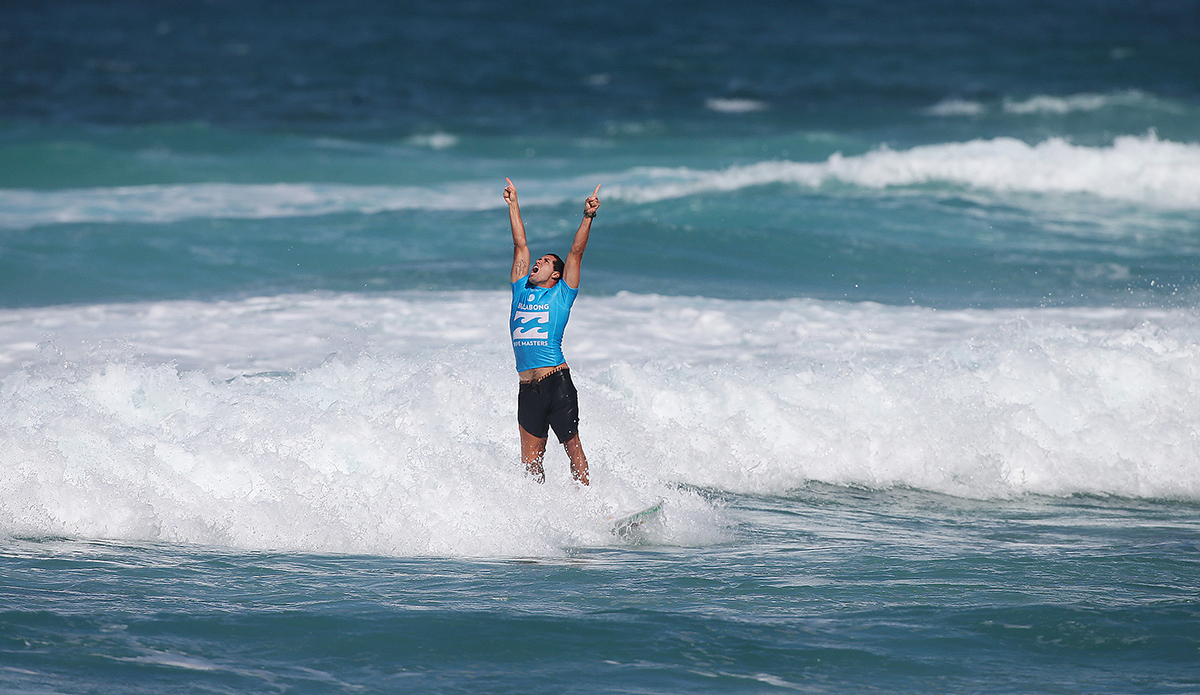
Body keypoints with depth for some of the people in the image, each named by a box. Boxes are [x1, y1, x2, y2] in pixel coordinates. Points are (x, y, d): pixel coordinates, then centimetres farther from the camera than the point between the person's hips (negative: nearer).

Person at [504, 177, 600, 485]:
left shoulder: (562, 293, 8)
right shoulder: (522, 291, 18)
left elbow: (576, 253, 1)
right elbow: (520, 245, 22)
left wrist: (587, 217, -7)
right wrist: (513, 204, 26)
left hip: (557, 382, -4)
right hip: (528, 389, 4)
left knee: (572, 446, -1)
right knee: (530, 460, 3)